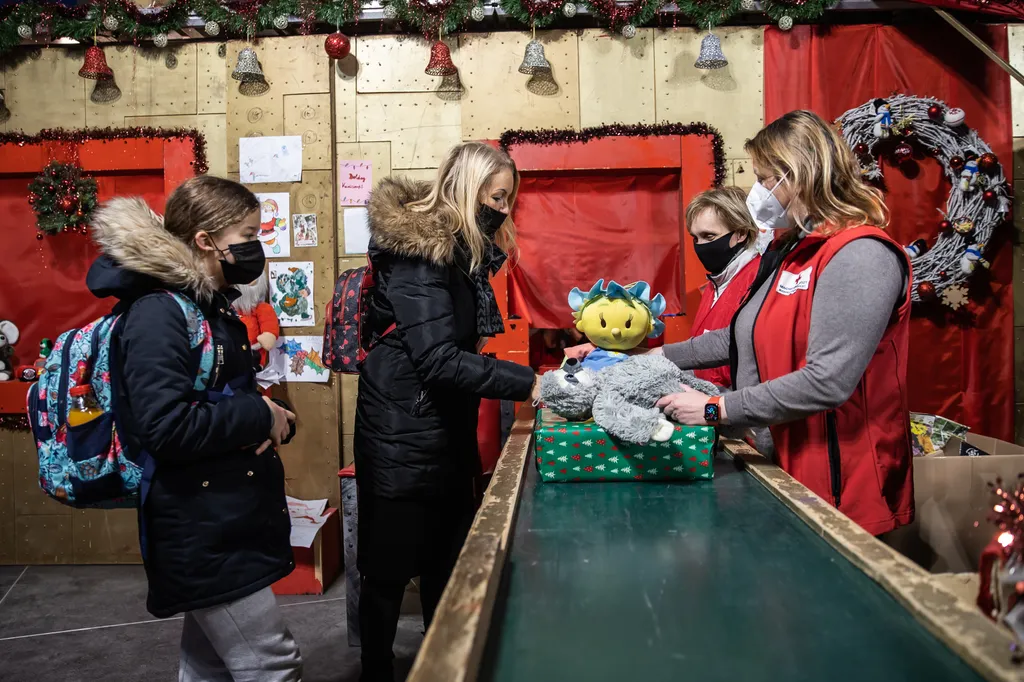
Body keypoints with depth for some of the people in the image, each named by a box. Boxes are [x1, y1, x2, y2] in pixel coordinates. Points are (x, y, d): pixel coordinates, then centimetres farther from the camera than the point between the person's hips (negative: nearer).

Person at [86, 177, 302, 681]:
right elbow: (166, 428, -27)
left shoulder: (210, 304, 11)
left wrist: (267, 419, 1)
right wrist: (259, 415, -15)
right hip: (202, 536, -9)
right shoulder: (157, 314, -18)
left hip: (232, 521, 9)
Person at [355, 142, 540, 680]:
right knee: (388, 572, 8)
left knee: (449, 566, 18)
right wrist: (527, 383, -27)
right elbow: (439, 360, -26)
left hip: (448, 433, 9)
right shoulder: (417, 251, -18)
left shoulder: (461, 250, 10)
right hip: (405, 439, -9)